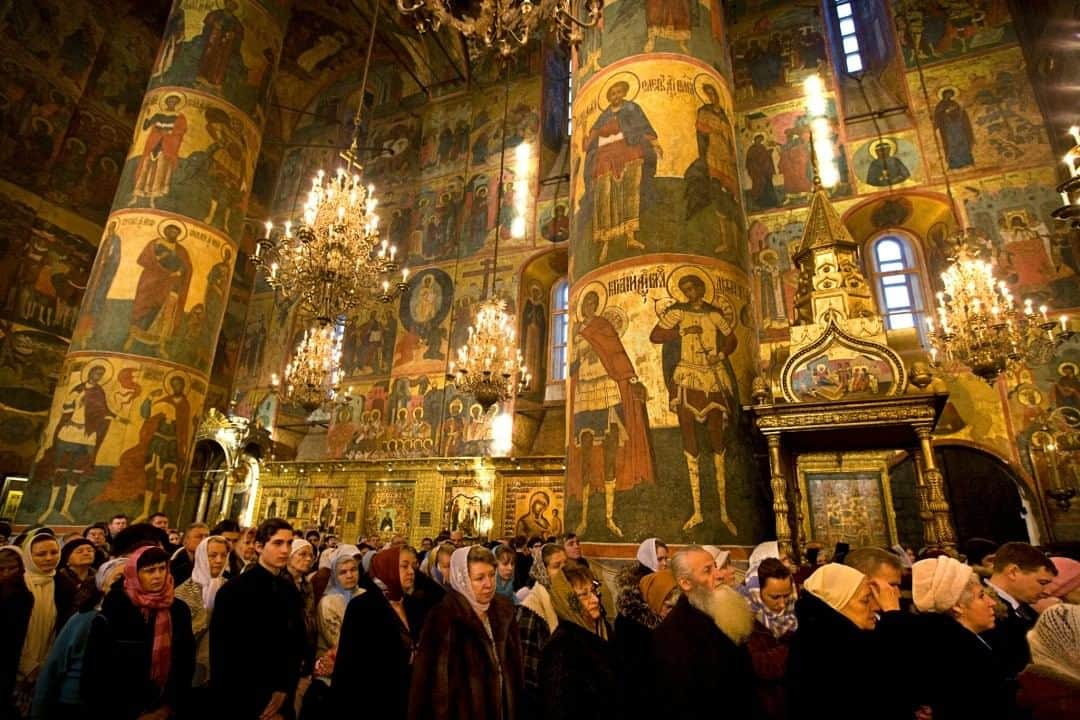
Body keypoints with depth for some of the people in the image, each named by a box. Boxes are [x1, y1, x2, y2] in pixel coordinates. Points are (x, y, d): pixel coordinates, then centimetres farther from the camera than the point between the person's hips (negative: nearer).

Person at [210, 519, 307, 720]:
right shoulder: (233, 589, -13)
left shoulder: (290, 590, 2)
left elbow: (296, 642, 7)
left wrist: (285, 688, -3)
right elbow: (222, 651, -12)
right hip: (241, 700, -4)